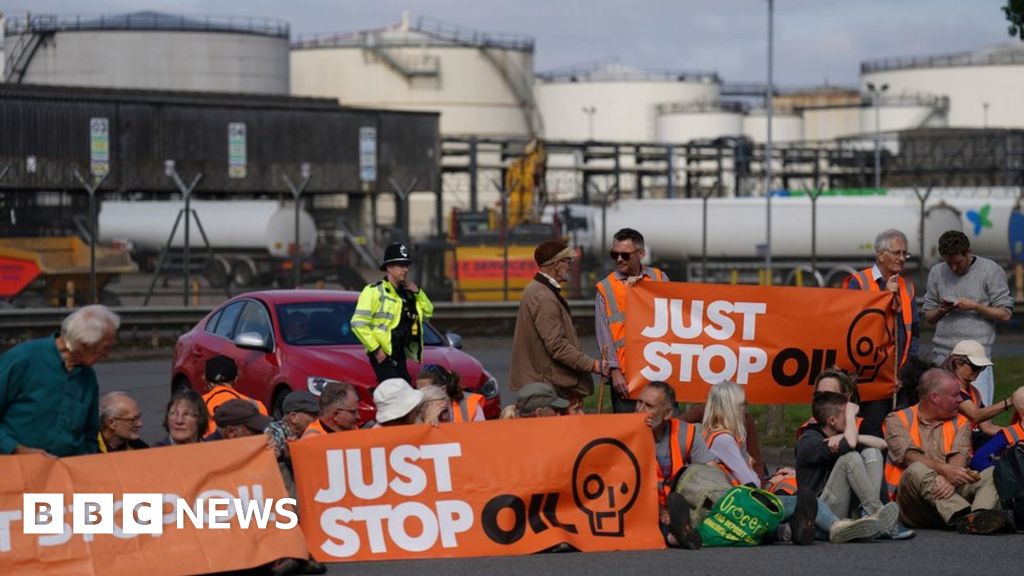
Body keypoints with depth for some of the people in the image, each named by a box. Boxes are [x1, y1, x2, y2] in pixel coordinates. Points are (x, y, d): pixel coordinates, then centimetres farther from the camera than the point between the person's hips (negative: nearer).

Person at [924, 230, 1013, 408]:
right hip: (942, 354, 4)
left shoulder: (991, 271, 2)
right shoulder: (936, 272, 13)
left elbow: (1005, 314, 2)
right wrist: (941, 310, -2)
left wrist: (974, 306, -10)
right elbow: (928, 318, 19)